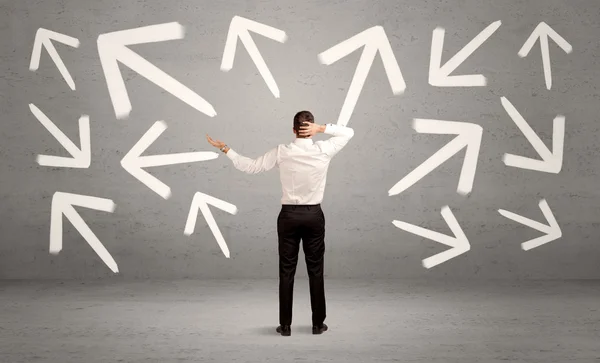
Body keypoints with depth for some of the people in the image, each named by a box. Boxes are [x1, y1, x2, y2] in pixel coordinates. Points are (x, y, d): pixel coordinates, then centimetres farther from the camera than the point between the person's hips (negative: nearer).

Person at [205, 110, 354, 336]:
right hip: (314, 216, 0)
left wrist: (225, 149, 7)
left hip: (289, 215, 0)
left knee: (286, 271, 6)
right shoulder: (323, 151, -7)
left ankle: (285, 325, 10)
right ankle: (318, 324, 15)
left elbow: (251, 167, -2)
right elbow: (348, 133, 6)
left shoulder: (281, 152, -7)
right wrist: (322, 128, -8)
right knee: (315, 271, 8)